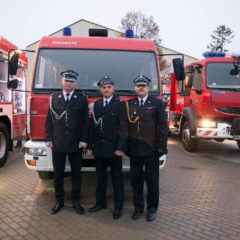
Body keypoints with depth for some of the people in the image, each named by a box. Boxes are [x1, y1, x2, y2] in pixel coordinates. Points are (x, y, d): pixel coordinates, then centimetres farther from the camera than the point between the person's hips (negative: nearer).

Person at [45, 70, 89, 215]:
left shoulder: (82, 99, 2)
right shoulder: (54, 98, 7)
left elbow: (85, 121, 0)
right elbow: (49, 120, 6)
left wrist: (84, 140, -7)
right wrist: (48, 138, -1)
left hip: (76, 143, -1)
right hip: (57, 143, 1)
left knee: (76, 174, 9)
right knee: (58, 174, 10)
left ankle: (76, 201, 23)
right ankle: (59, 200, 25)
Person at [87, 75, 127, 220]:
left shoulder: (120, 104, -5)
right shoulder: (97, 104, 10)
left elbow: (123, 127, -9)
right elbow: (93, 126, 10)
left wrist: (121, 147, -16)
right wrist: (90, 145, 7)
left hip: (114, 148, -4)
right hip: (99, 147, 5)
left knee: (117, 178, 6)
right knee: (100, 177, 14)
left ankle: (118, 206, 17)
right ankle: (101, 202, 28)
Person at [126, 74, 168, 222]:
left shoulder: (157, 103, 0)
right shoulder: (129, 104, 7)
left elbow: (163, 127, -4)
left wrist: (161, 147, -10)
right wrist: (126, 146, 1)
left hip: (151, 149, -2)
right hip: (134, 149, 3)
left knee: (152, 180, 8)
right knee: (136, 180, 11)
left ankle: (152, 208, 24)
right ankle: (138, 207, 26)